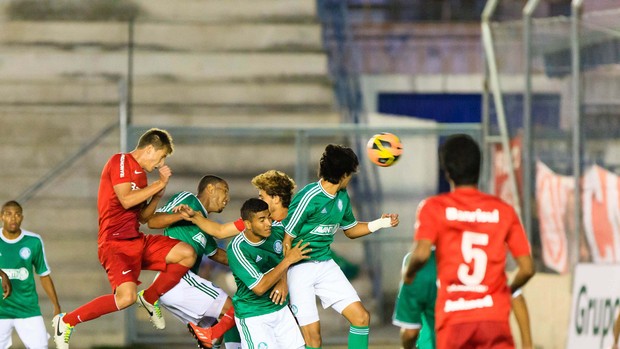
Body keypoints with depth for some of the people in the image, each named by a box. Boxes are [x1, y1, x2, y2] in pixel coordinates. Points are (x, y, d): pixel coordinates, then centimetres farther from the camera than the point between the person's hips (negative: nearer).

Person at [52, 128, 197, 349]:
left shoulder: (141, 174, 19)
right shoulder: (120, 162, -7)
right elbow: (126, 200, -20)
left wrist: (158, 194, 8)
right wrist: (159, 184, -10)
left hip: (138, 240, 9)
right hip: (115, 243, -9)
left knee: (187, 254, -3)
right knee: (126, 296, -29)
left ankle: (149, 298, 14)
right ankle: (65, 321, -13)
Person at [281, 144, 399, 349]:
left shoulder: (342, 197, 7)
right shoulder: (309, 197, -19)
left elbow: (351, 230, 24)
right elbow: (285, 239, -18)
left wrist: (380, 223, 9)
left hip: (325, 264, 8)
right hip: (299, 269, -8)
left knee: (361, 317, 1)